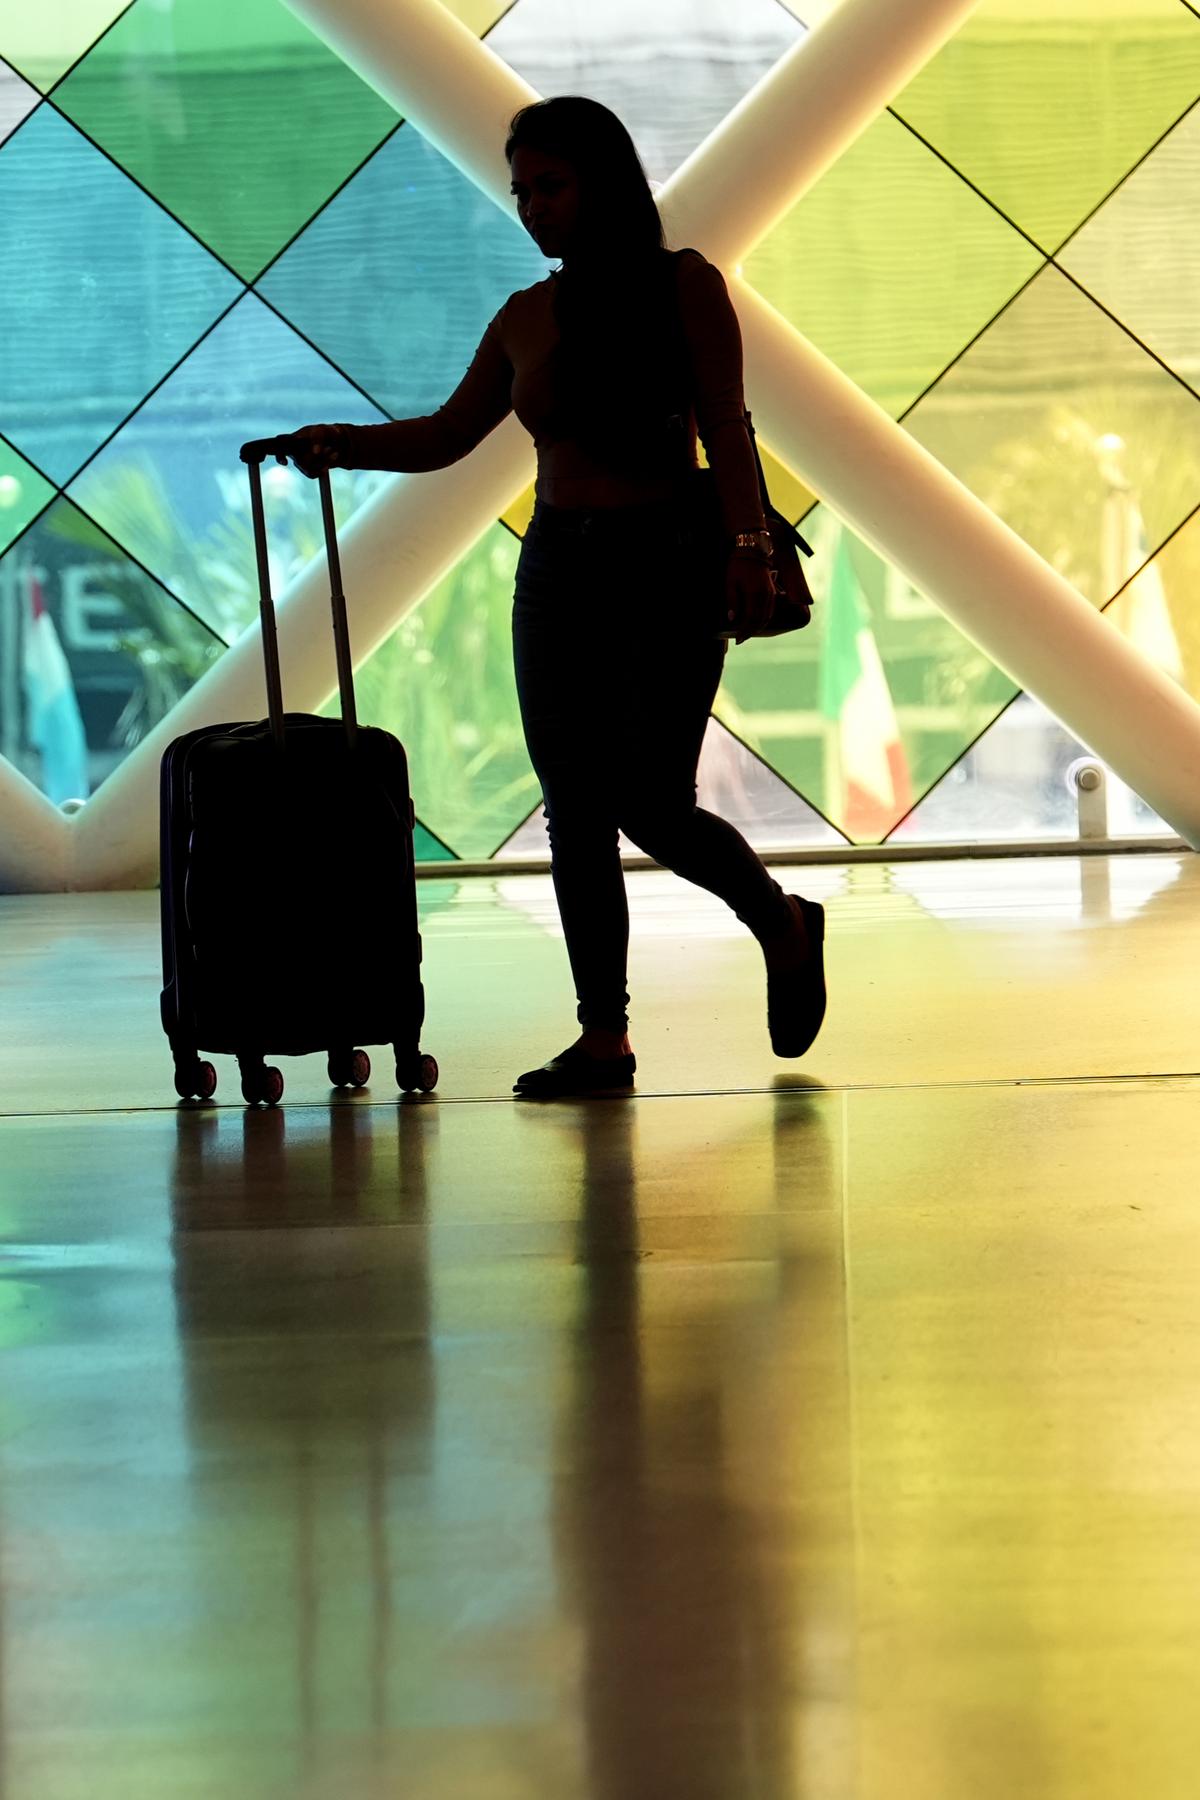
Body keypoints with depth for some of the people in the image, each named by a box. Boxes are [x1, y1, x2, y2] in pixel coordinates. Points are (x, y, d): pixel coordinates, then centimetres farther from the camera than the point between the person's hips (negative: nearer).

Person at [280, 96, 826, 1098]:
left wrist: (749, 547, -18)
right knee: (576, 811, 0)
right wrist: (346, 443, -1)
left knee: (652, 801, -10)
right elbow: (449, 435, 15)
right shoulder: (528, 317, 10)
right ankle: (604, 1036, 4)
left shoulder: (685, 286, -2)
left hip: (664, 565, -5)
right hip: (558, 571, 5)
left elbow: (726, 429, -7)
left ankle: (784, 926, 18)